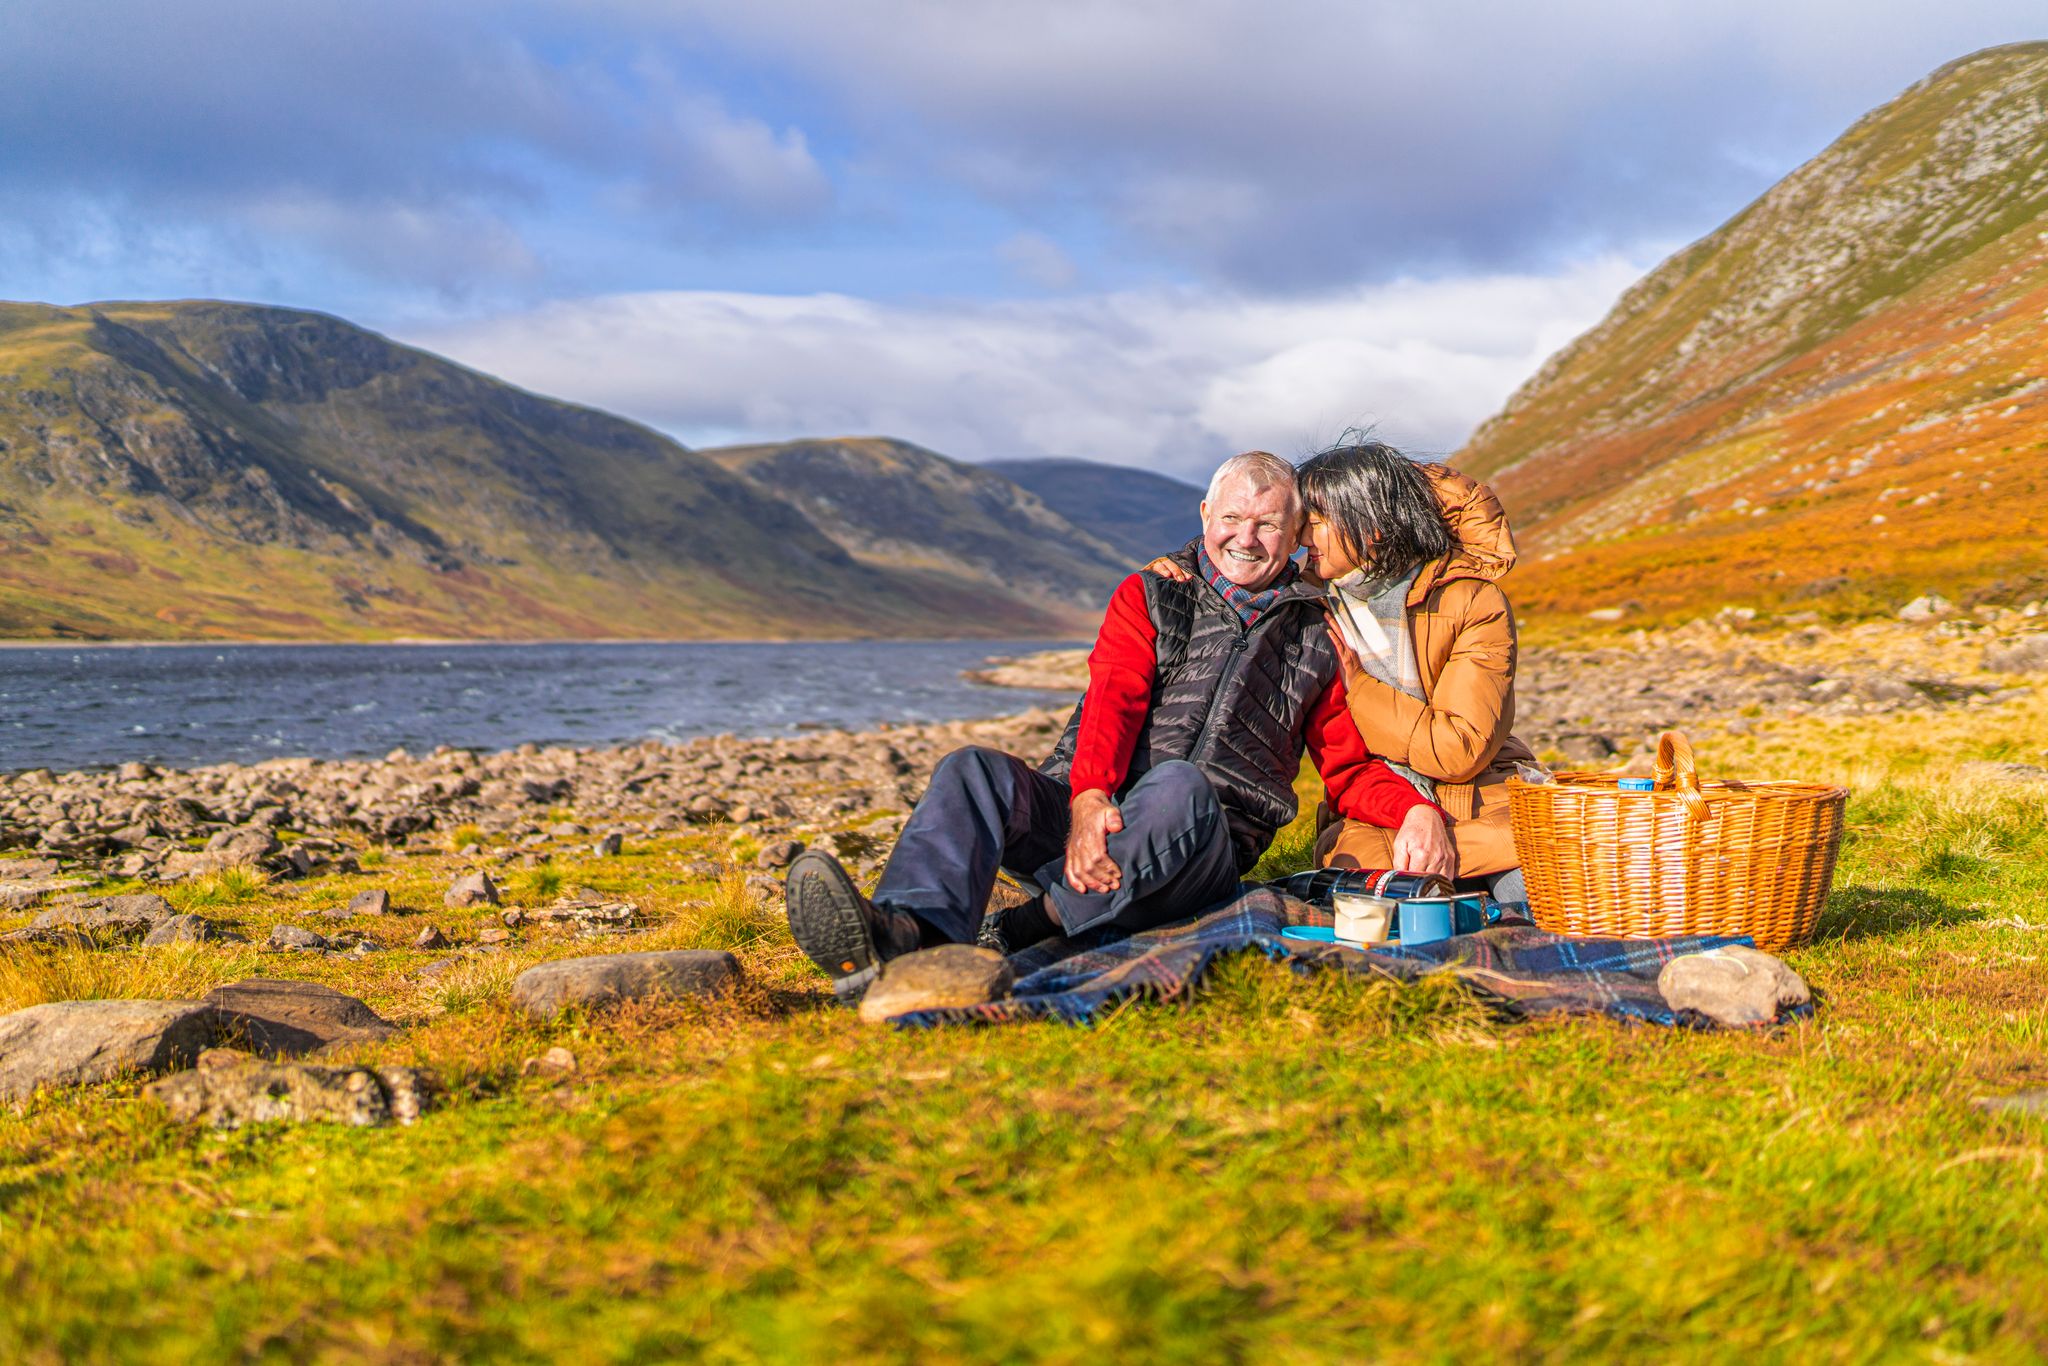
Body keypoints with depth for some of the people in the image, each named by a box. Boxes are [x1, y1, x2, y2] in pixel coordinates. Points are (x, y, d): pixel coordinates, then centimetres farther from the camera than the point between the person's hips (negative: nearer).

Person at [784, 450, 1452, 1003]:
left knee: (1179, 786, -37)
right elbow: (1113, 699, -1)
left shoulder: (1318, 639, 20)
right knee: (974, 771, -28)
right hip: (1085, 813, 1)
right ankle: (904, 933, -54)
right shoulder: (1148, 597, 18)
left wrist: (1417, 808, -5)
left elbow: (1350, 770, 19)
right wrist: (1090, 798, -22)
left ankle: (1019, 933, -44)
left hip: (1204, 848, -1)